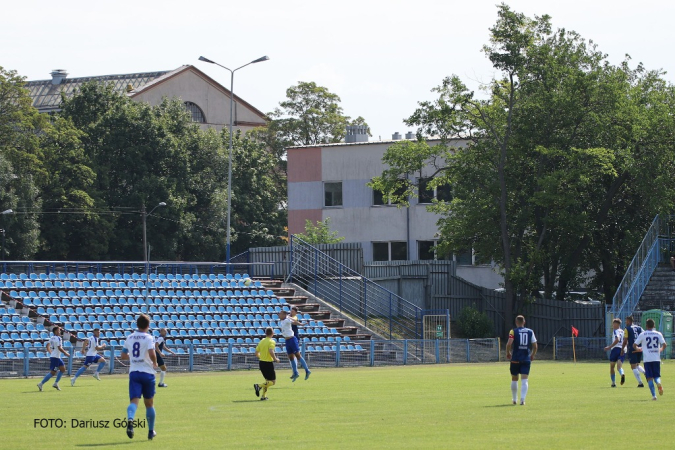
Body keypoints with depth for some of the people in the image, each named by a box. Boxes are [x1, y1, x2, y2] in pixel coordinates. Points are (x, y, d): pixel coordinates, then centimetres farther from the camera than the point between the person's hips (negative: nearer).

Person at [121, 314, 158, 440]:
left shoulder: (129, 338, 8)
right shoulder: (148, 338, -7)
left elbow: (123, 355, 15)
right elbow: (152, 354, -21)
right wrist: (155, 363, -2)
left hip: (133, 372, 2)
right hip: (147, 373, -2)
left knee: (134, 400, -9)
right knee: (149, 403, 12)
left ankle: (130, 419, -41)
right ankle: (151, 431, 22)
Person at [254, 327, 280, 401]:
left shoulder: (262, 341, 9)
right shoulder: (271, 342, -11)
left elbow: (256, 353, 11)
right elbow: (271, 351, -28)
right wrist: (275, 359, -14)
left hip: (261, 362, 7)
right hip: (268, 363, -7)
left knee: (267, 380, 22)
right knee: (273, 381, 1)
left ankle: (264, 396, 14)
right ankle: (259, 386, -20)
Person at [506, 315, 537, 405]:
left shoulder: (513, 331, -3)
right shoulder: (530, 332, 5)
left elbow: (509, 344, -16)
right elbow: (535, 346, 4)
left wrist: (508, 353, 1)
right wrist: (532, 355, 19)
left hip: (515, 360, -1)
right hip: (526, 360, 1)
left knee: (514, 379, 14)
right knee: (524, 380, -2)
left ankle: (514, 399, 23)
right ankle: (523, 398, -19)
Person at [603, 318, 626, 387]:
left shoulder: (616, 331, -4)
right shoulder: (623, 331, 17)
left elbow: (617, 340, -21)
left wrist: (609, 347, -19)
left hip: (615, 349, -5)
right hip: (622, 350, 5)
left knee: (612, 367, 11)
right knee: (619, 366, -8)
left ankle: (613, 383, 13)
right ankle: (622, 374, -42)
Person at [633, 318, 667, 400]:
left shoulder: (643, 334, 0)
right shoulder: (658, 334, 4)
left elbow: (634, 345, 0)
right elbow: (664, 345, -1)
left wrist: (638, 349, 22)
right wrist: (661, 349, 21)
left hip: (647, 359, -2)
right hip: (656, 359, 2)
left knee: (650, 378, 2)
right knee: (657, 376, 11)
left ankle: (653, 395, -9)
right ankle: (658, 382, -25)